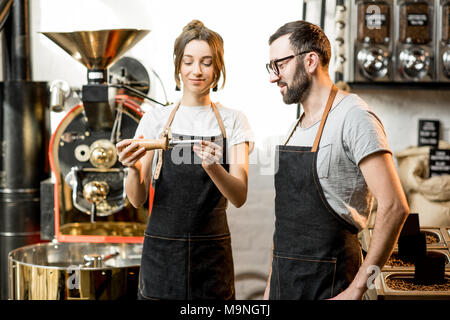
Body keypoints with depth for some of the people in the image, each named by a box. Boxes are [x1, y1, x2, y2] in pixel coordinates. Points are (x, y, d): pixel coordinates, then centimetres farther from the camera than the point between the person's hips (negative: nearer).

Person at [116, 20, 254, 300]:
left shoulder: (233, 121, 2)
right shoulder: (155, 119, 3)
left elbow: (239, 197, -9)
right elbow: (137, 199, -2)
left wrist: (212, 167, -29)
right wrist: (134, 169, -24)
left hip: (212, 253, 0)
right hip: (162, 251, 0)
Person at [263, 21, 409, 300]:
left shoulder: (353, 117, -14)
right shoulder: (298, 125, 13)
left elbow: (394, 207, -20)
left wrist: (357, 288, -19)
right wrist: (271, 285, 14)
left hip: (327, 284, -8)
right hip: (284, 278, 8)